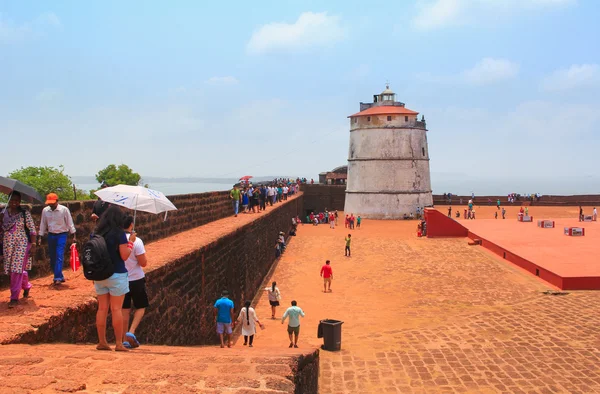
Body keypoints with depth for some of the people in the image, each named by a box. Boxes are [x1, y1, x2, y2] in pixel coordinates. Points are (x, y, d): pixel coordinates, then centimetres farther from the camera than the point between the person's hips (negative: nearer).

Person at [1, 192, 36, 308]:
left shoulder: (25, 213, -5)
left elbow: (32, 230, -6)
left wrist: (33, 245, -11)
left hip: (22, 245, -4)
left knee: (17, 270, -8)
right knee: (13, 270, 11)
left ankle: (14, 298, -3)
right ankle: (26, 286, 38)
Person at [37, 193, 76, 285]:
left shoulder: (64, 209, -9)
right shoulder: (45, 210, 3)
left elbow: (70, 223, -5)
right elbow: (43, 225, 10)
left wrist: (74, 236, -8)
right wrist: (40, 237, 8)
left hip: (61, 235, -5)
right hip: (51, 235, 5)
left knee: (59, 256, -14)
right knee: (52, 258, 8)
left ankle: (58, 278, -15)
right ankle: (60, 277, 19)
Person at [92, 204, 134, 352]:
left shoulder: (96, 233, 4)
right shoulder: (119, 233, -12)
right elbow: (124, 256, -13)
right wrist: (131, 242, -1)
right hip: (116, 275, -5)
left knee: (102, 308, 11)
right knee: (116, 309, 0)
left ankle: (102, 342, 16)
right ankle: (119, 343, 5)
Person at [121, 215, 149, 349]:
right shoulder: (136, 241, -17)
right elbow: (143, 263, -16)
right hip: (136, 279, -4)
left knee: (125, 309, 13)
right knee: (141, 307, 14)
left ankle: (125, 339, 14)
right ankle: (131, 332, -4)